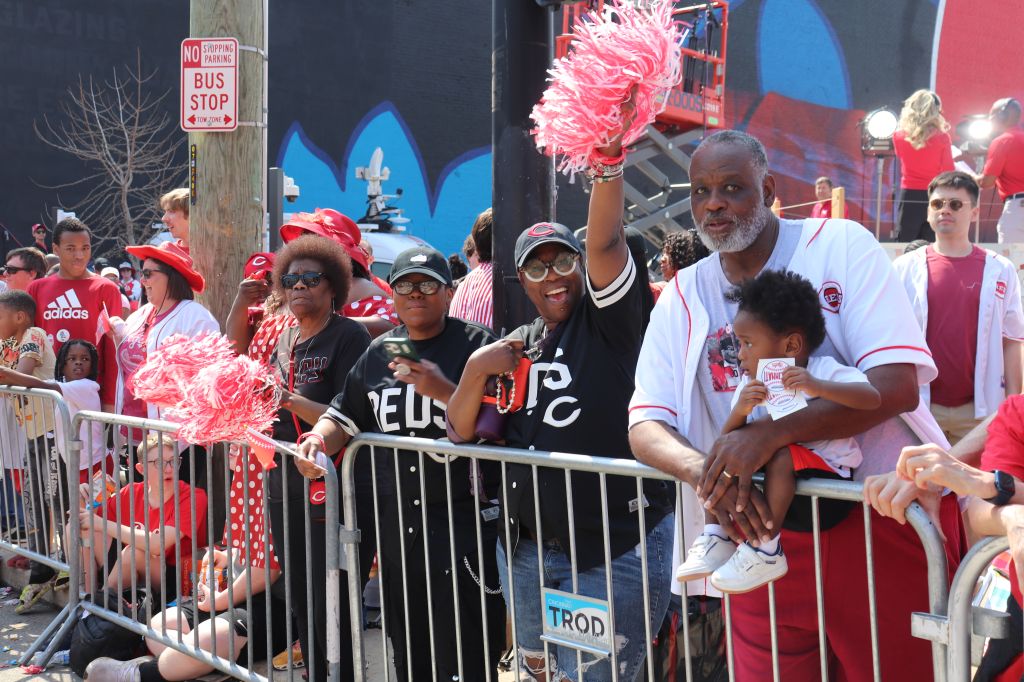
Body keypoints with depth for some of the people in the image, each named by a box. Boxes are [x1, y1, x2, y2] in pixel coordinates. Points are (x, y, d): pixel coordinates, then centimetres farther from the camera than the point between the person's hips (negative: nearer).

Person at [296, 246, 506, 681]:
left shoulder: (477, 345, -4)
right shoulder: (378, 353, 12)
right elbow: (345, 417, 18)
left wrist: (443, 391, -25)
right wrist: (320, 437, -3)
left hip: (463, 518, -5)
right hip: (397, 524, 6)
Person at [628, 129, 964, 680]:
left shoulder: (840, 245, -5)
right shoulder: (683, 298, 5)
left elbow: (897, 384, -16)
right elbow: (644, 427, -1)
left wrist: (770, 433, -28)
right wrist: (701, 468, -24)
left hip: (886, 521, -2)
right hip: (762, 530, 3)